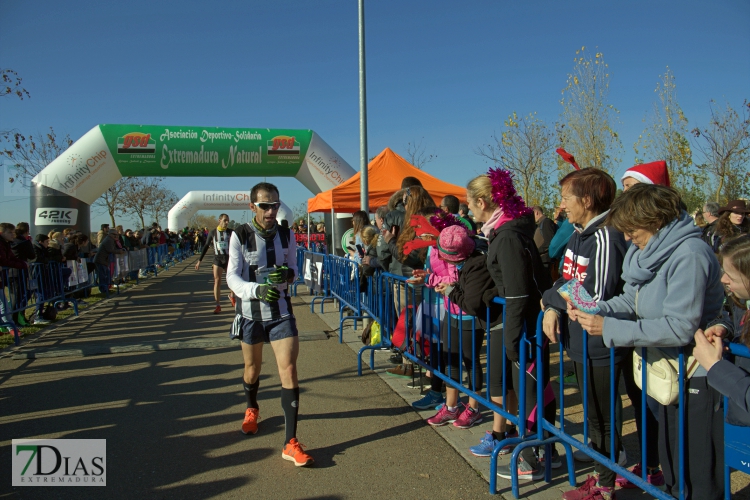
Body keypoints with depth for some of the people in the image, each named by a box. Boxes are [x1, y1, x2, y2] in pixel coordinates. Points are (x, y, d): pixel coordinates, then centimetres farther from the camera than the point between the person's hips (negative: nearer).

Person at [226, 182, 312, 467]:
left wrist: (287, 274, -18)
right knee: (252, 369, 17)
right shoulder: (240, 236, -11)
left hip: (281, 312, 1)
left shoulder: (286, 235, -3)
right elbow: (232, 277, -15)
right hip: (250, 313, 0)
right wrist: (257, 289, -35)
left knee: (289, 370, -11)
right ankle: (252, 409, 51)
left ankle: (290, 443, -6)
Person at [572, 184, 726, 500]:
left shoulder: (689, 255, -24)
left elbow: (680, 328, -29)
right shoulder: (647, 251, 4)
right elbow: (631, 300, 7)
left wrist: (610, 329, -28)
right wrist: (593, 310, -12)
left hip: (698, 378, -9)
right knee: (670, 463, 22)